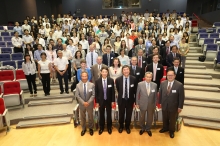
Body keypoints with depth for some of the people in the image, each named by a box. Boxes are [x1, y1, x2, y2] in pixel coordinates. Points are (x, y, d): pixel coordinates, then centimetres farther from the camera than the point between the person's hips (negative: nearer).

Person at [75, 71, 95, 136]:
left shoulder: (92, 85, -11)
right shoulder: (78, 85, -8)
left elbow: (93, 95, -10)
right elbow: (77, 95, -8)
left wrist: (88, 102, -19)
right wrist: (83, 102, -18)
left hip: (90, 104, -1)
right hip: (81, 104, 1)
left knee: (90, 117, 16)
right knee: (82, 117, 17)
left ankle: (91, 128, 37)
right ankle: (83, 129, 39)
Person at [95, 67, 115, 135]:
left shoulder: (111, 80, -9)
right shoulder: (97, 81, -9)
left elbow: (113, 91, -4)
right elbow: (96, 92, -4)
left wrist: (113, 101, -4)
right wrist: (97, 102, -4)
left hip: (109, 101, 0)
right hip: (101, 101, 0)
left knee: (109, 115, 14)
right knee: (101, 115, 14)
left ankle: (109, 127, 35)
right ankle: (101, 128, 34)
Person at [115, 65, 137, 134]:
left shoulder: (133, 79, -12)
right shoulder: (118, 79, -12)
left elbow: (135, 90, -1)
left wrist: (135, 100, 2)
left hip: (130, 100, 0)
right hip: (121, 100, 0)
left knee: (129, 114, 16)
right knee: (121, 114, 17)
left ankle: (127, 127, 41)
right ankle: (121, 126, 42)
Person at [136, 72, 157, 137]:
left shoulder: (154, 85, -8)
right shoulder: (140, 84, -12)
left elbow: (155, 96, 0)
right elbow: (137, 94, -4)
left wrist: (155, 105, 3)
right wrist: (137, 103, -3)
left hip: (151, 105, 1)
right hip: (142, 104, -1)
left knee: (150, 118, 17)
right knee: (142, 118, 17)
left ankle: (148, 129, 41)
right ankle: (142, 128, 42)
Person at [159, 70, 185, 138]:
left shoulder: (179, 85, -18)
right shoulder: (163, 83, -6)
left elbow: (181, 97, -12)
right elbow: (160, 93, 4)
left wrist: (180, 107, -9)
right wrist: (160, 102, 6)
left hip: (173, 106, -3)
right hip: (164, 105, 3)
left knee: (172, 120, 18)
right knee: (165, 118, 22)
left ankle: (171, 131, 42)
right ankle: (165, 128, 48)